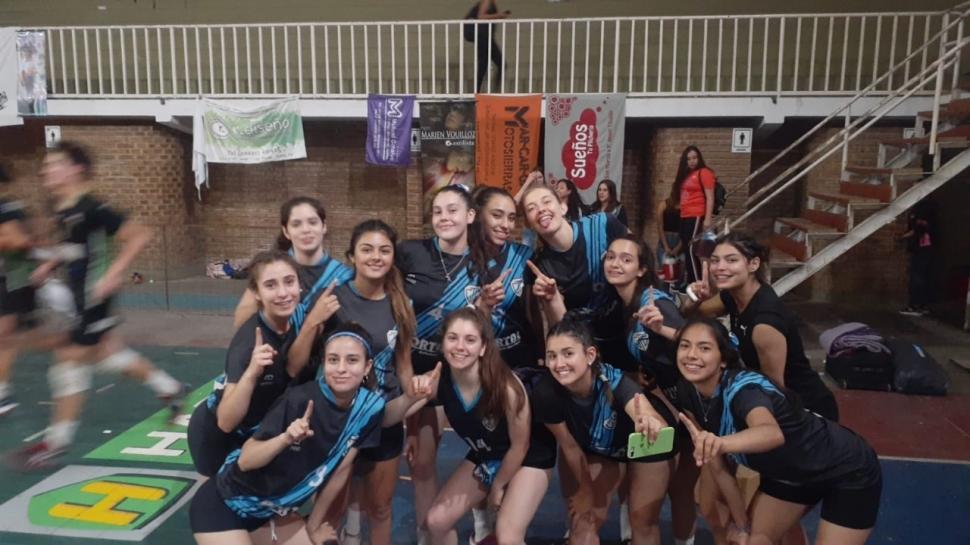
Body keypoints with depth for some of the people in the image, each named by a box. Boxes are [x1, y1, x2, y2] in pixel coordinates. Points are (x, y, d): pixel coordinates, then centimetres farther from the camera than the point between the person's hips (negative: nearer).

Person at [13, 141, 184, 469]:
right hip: (81, 295, 10)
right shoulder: (62, 210, 6)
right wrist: (50, 264, 8)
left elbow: (140, 236, -22)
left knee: (70, 361, -4)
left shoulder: (91, 209, -21)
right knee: (109, 354, 18)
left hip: (95, 296, -9)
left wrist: (113, 274, -28)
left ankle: (56, 442, 9)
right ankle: (169, 389, 34)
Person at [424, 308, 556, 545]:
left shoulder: (505, 385, -35)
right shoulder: (439, 381, -23)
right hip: (483, 456, 5)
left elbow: (520, 446, -18)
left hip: (529, 457, -5)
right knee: (437, 521, 2)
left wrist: (498, 486, -6)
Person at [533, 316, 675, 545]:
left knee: (643, 519, 5)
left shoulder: (613, 380, -41)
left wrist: (651, 425, -81)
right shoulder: (546, 392, -33)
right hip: (597, 448, 2)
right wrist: (585, 490, -4)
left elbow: (659, 425, -58)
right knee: (584, 519, -1)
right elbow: (570, 446, -17)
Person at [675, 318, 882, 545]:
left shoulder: (742, 387, -34)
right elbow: (718, 467, -4)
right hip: (790, 474, 7)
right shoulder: (692, 395, -13)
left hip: (848, 471, -6)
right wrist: (742, 525, 0)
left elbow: (773, 433, -57)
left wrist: (720, 443, -75)